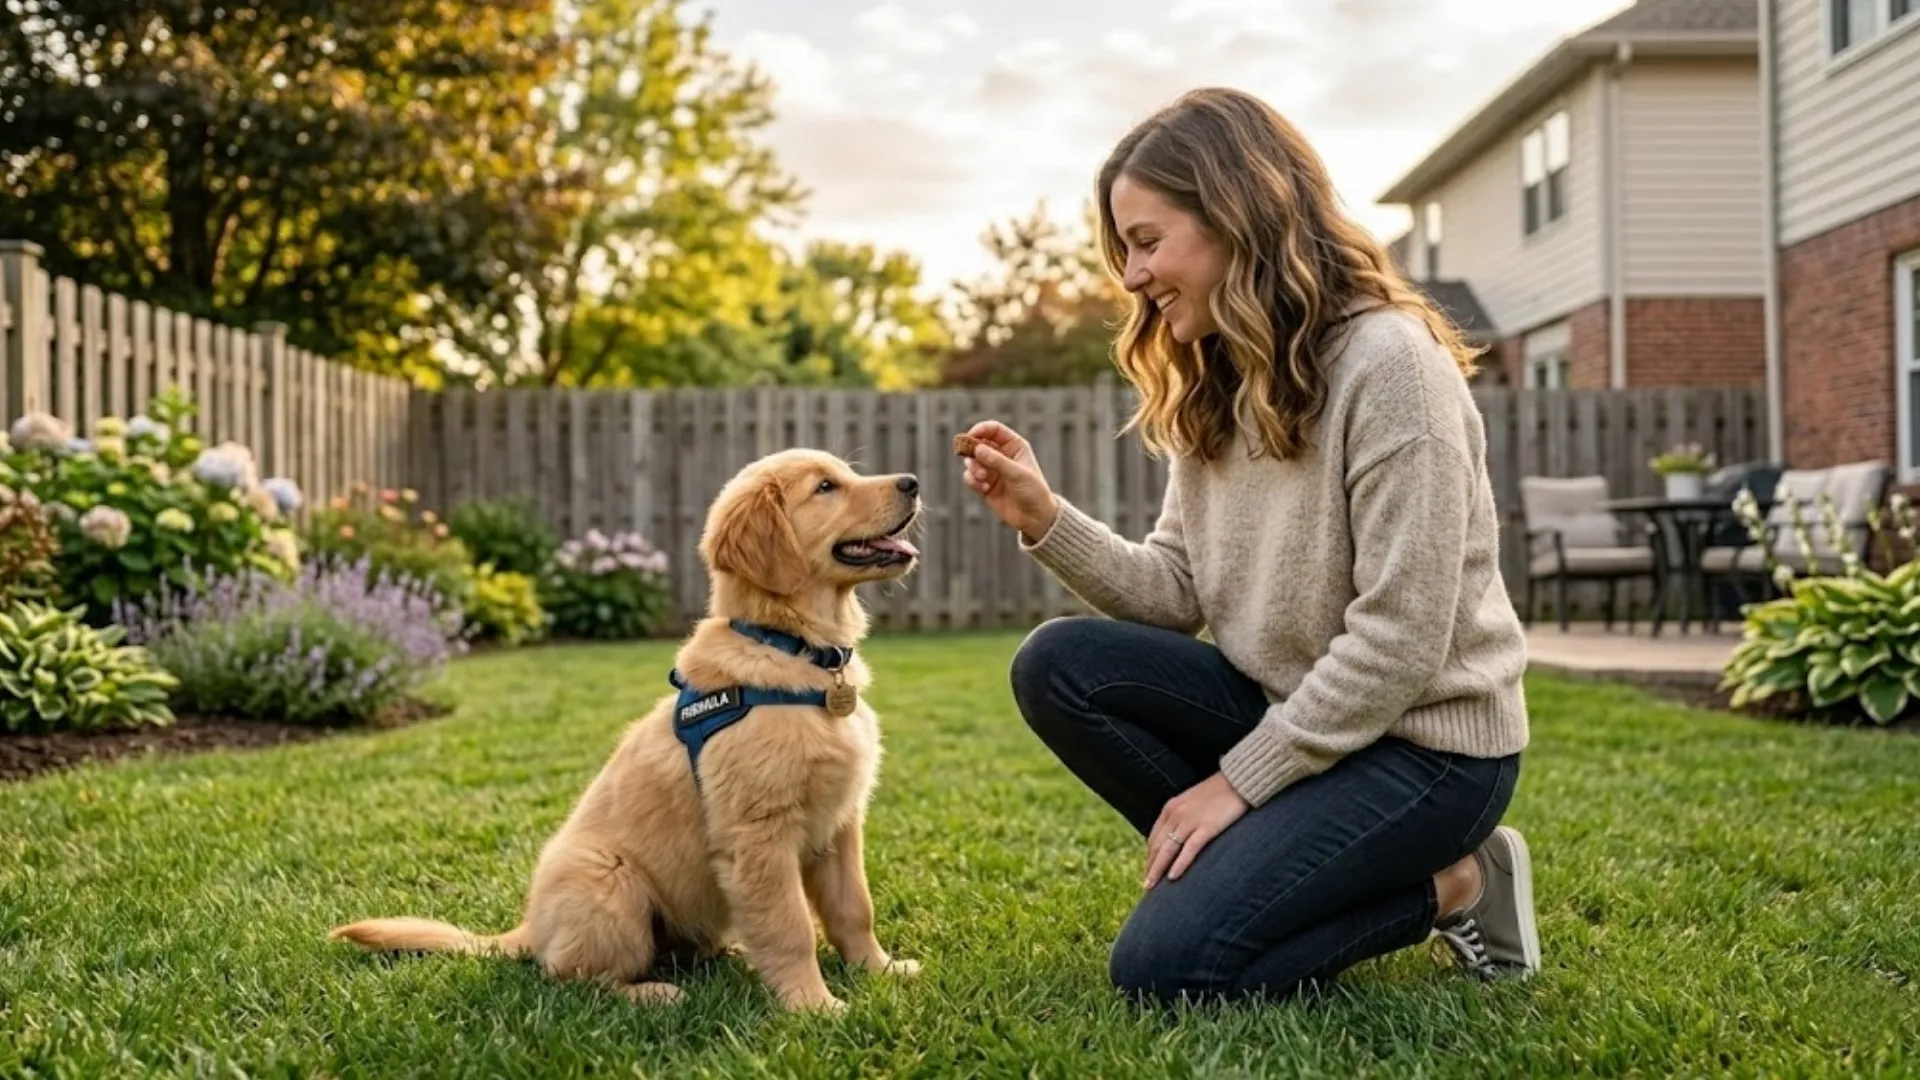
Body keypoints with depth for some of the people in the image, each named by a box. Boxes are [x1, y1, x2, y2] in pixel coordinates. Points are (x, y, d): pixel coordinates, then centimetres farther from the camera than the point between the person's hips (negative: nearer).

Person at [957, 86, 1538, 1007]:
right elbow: (1180, 592, 4)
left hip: (1422, 739, -8)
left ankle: (1446, 886, 0)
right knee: (1058, 666, -11)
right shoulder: (1215, 387, 7)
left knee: (1165, 961, -19)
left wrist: (1238, 780, -19)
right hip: (1293, 708, 8)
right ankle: (1252, 864, -4)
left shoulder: (1389, 362, -19)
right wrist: (1045, 520, -10)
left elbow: (1399, 642, -22)